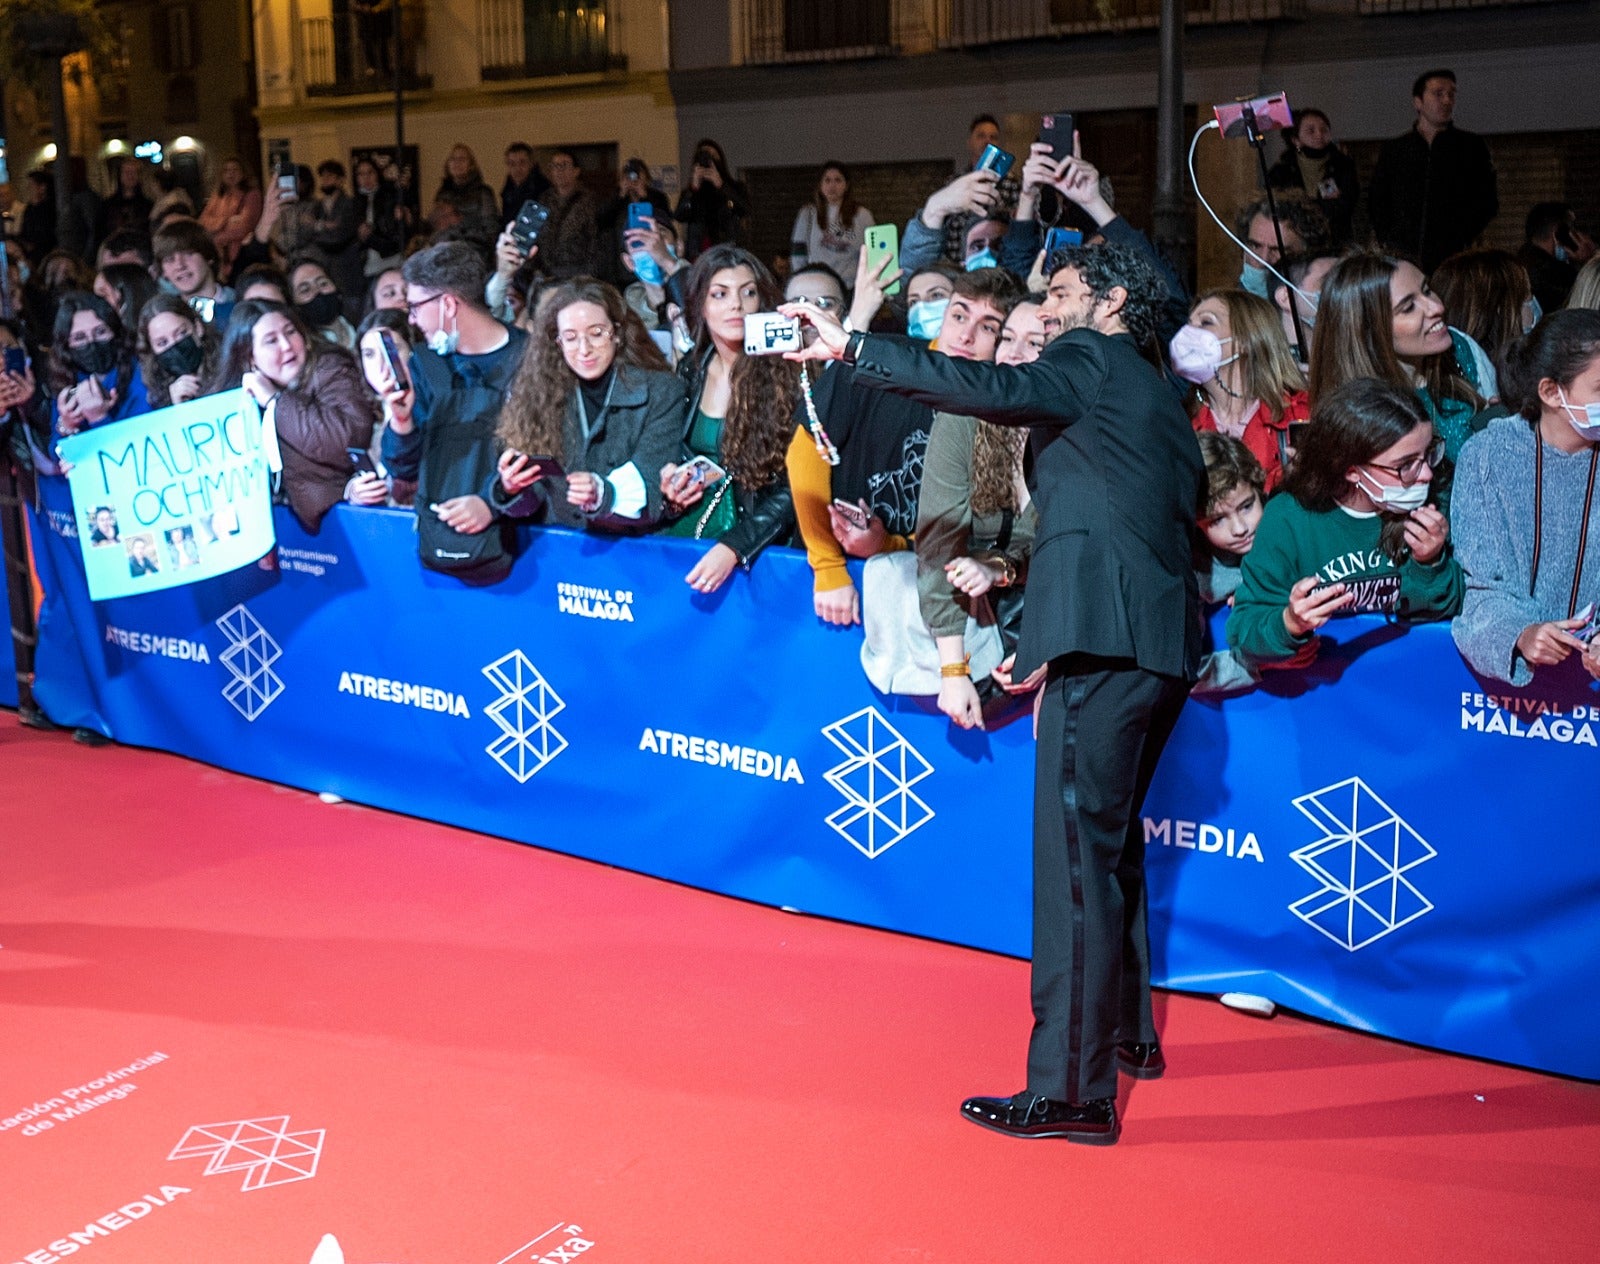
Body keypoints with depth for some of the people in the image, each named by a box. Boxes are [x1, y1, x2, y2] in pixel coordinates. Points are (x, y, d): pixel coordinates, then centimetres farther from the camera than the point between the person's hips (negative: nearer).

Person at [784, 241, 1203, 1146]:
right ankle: (1127, 1033, 37)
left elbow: (994, 390, -18)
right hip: (1158, 644, 10)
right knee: (1112, 844, 23)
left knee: (1078, 857, -9)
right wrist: (1057, 644, 23)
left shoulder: (1094, 360, 1)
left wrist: (850, 346, -20)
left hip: (1105, 643, -10)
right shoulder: (1155, 398, 27)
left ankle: (1073, 1091, -7)